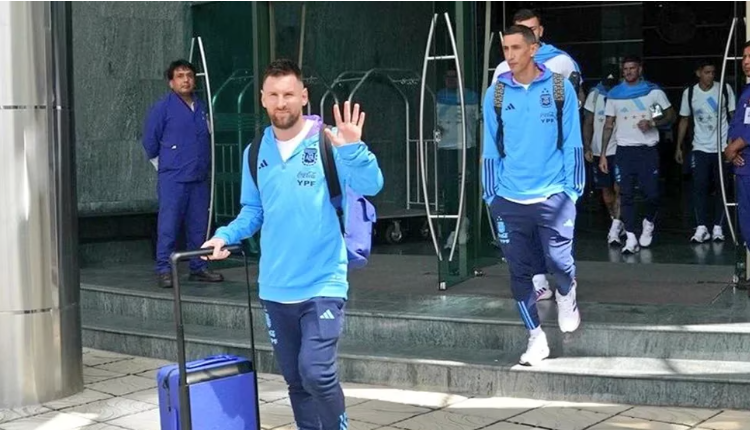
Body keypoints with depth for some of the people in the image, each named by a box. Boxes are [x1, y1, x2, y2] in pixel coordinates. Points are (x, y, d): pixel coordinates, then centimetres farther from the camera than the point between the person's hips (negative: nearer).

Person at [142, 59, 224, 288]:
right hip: (173, 179, -5)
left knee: (199, 226, 9)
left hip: (200, 178, 5)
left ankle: (199, 267, 17)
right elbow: (150, 141, 1)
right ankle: (164, 270, 1)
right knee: (168, 226, -5)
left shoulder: (201, 108, 13)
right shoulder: (162, 108, -3)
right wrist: (164, 166, 6)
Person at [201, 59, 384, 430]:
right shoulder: (255, 152, 6)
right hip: (275, 287, 5)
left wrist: (353, 149, -35)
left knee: (316, 372, -17)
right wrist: (226, 236, -2)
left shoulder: (327, 142, -8)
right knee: (295, 380, 14)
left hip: (322, 283, -5)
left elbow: (370, 186, -19)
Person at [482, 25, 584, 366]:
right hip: (509, 200, 2)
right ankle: (536, 337, 19)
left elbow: (572, 143, 1)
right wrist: (491, 194, 5)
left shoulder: (560, 88, -2)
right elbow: (491, 148, 7)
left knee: (559, 261, -6)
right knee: (519, 271, 5)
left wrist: (573, 189, -3)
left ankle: (566, 296, 30)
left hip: (553, 196, -2)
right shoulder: (496, 93, 3)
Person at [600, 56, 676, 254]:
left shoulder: (653, 91, 1)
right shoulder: (614, 94, 6)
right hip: (624, 150, 1)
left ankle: (649, 223, 26)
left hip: (648, 150, -1)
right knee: (626, 195, -2)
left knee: (652, 193, -3)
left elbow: (670, 115, 6)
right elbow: (608, 125, 10)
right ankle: (631, 238, 2)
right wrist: (603, 154, 4)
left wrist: (652, 123, -14)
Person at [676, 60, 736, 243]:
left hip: (723, 147, -1)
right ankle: (701, 228, -4)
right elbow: (684, 120, 10)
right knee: (699, 187, -6)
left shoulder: (725, 89, -4)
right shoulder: (689, 93, 0)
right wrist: (679, 147, 8)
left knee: (721, 188, 3)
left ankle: (718, 227, 9)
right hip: (700, 148, 1)